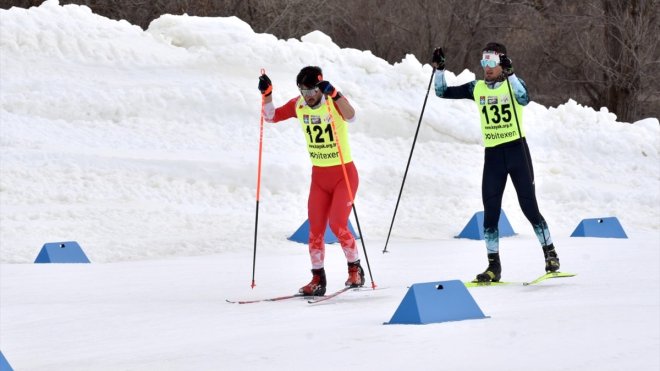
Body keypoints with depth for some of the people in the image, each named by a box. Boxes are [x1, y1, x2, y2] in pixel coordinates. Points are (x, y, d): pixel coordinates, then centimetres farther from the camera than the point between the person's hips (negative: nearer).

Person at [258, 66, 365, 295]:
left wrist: (334, 95, -50)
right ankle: (318, 280, 10)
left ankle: (355, 270, 3)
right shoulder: (298, 105, -1)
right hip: (319, 176, 5)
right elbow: (271, 117, 3)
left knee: (337, 225, -15)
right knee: (315, 229, 1)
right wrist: (267, 94, -13)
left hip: (344, 173, -5)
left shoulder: (335, 102, -16)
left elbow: (351, 117, -36)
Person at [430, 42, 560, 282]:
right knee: (490, 212, 0)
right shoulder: (477, 89, 7)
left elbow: (524, 99, -26)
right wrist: (439, 69, -6)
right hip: (492, 155, 4)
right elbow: (443, 92, 9)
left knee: (529, 207, -2)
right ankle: (494, 266, 5)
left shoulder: (513, 83, -4)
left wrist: (509, 74, -35)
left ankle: (550, 253, 13)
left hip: (517, 151, -4)